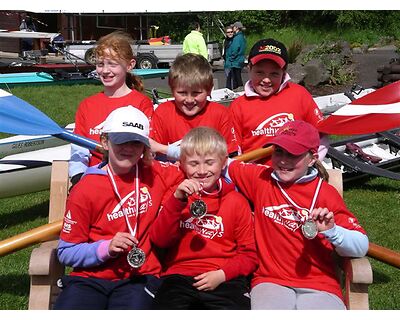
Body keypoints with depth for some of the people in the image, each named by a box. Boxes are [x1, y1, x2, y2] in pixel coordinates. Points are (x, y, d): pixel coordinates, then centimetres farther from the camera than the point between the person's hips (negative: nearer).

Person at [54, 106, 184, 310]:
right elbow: (66, 252, 1)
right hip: (90, 277, -1)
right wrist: (106, 248, -13)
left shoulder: (154, 174, 7)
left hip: (140, 278, 1)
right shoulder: (84, 191, -1)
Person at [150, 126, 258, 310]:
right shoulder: (177, 196, 15)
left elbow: (249, 255, 10)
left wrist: (223, 274, -9)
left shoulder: (236, 202, 11)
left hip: (224, 280, 0)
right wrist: (177, 200, -10)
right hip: (179, 276, 1)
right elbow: (159, 241, 1)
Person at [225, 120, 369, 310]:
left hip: (319, 286, 0)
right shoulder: (261, 178, 7)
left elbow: (361, 248, -1)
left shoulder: (326, 193, 1)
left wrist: (331, 231, -18)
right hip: (270, 281, 0)